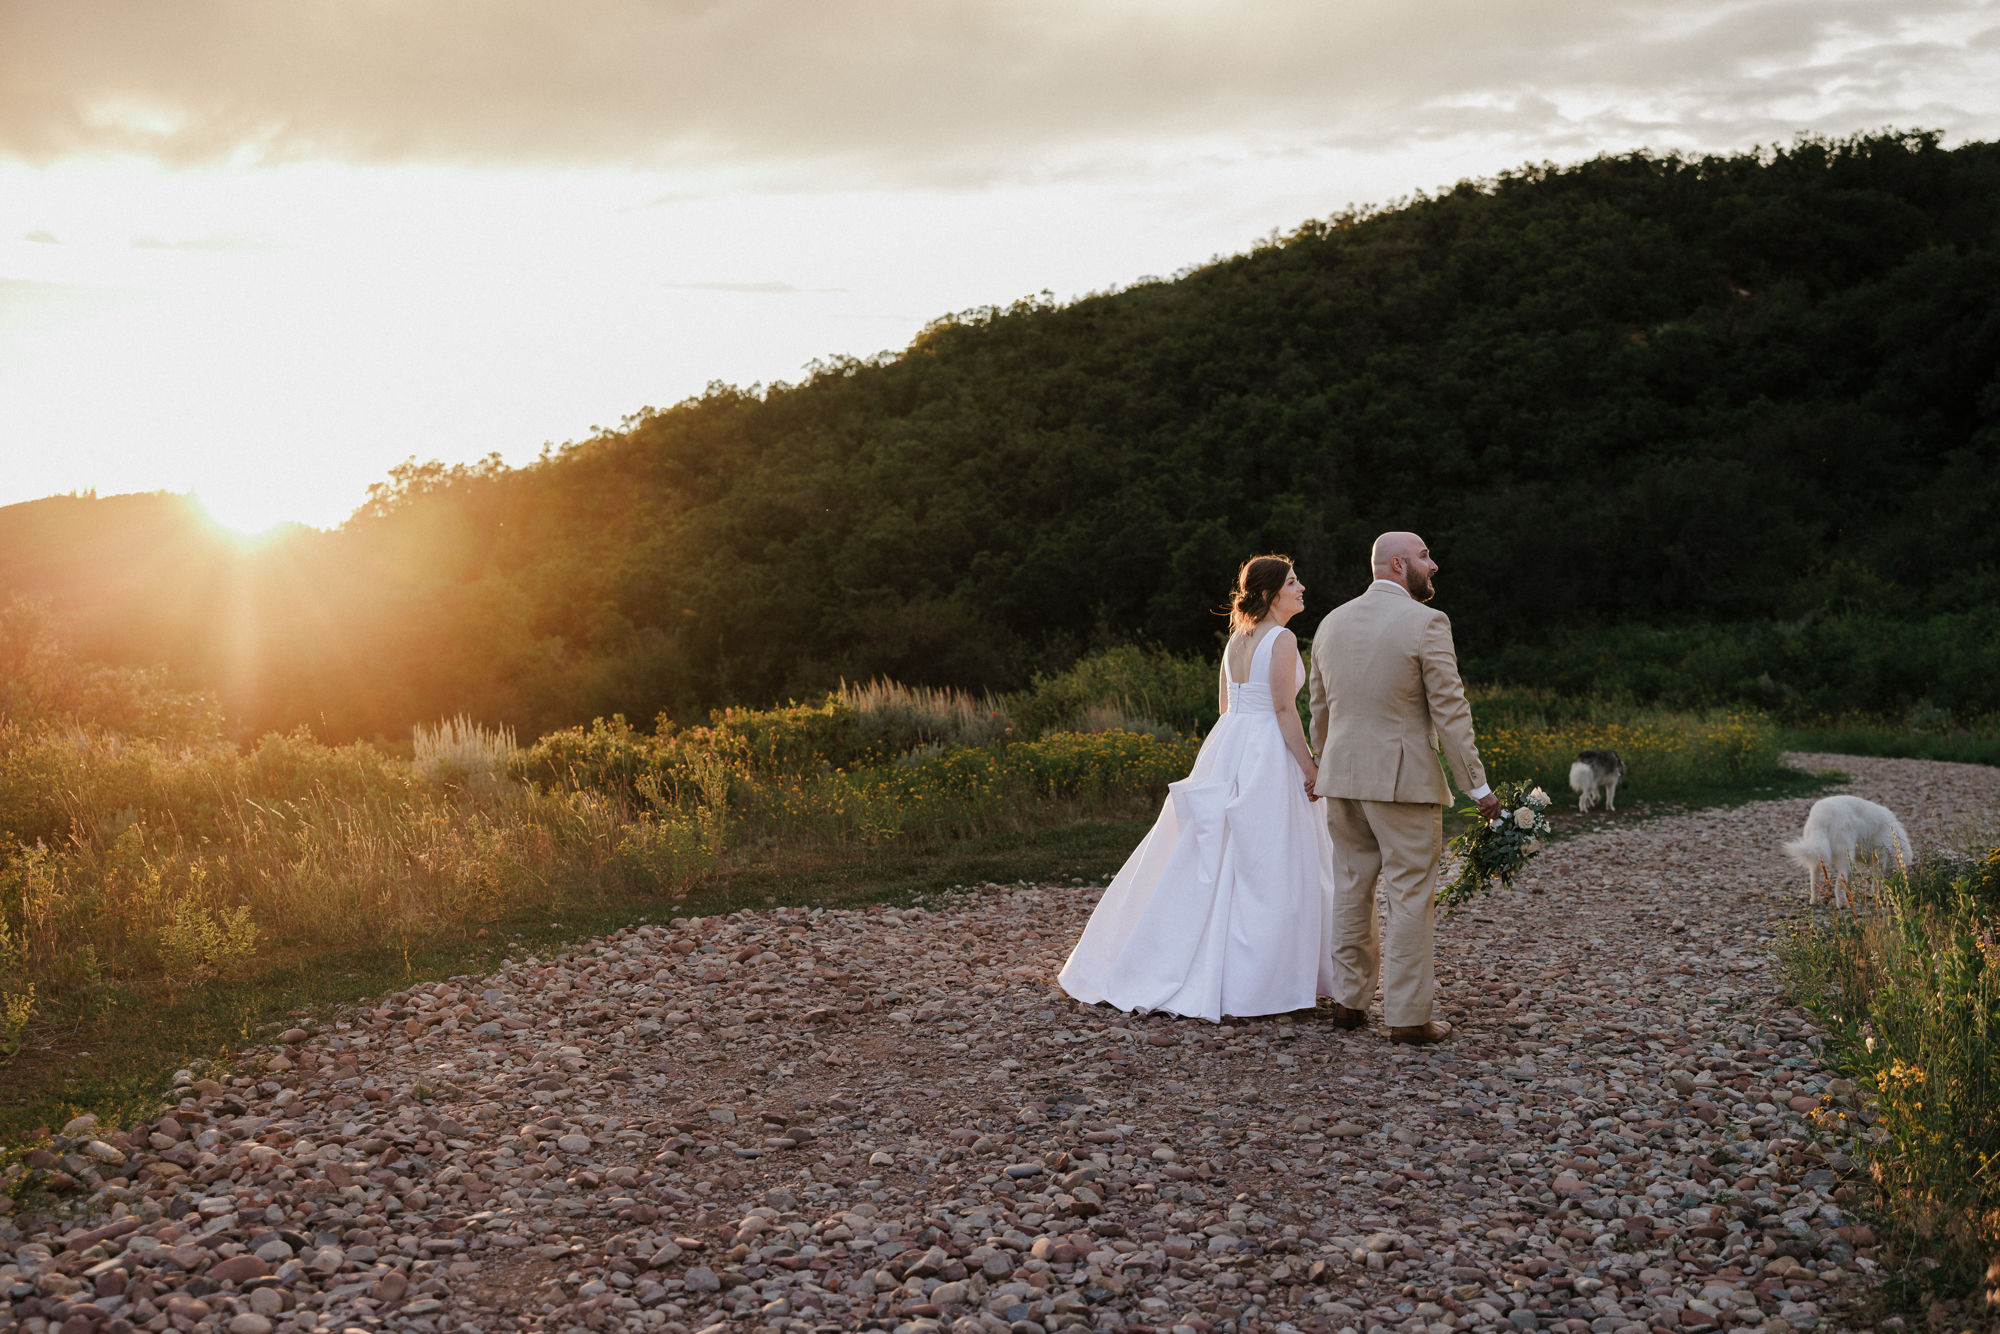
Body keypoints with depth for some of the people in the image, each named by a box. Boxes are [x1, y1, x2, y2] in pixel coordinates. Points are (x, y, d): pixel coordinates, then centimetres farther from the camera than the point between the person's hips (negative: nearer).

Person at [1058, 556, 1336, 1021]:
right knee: (1264, 866, -2)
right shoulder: (1282, 640, -11)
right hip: (1268, 754, -8)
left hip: (1226, 749, 8)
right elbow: (1284, 709, -15)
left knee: (1209, 860, 12)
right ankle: (1256, 979, 1)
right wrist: (1310, 768, -12)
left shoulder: (1237, 639, 13)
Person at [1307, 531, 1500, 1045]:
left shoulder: (1332, 622, 9)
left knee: (1352, 888, 15)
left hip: (1342, 776, 6)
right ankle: (1407, 1015, 4)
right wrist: (1477, 786, -7)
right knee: (1410, 896, 1)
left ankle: (1349, 1001, 23)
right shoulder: (1425, 623, -11)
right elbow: (1450, 712, -12)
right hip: (1403, 779, -6)